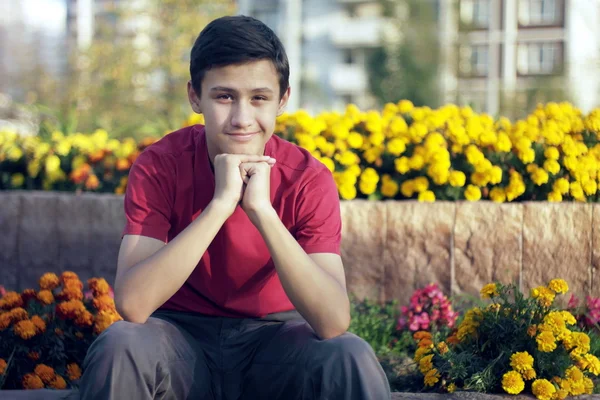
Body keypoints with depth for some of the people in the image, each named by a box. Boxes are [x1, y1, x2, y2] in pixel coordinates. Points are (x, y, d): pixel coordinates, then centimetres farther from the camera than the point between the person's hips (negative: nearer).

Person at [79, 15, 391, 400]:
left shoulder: (308, 179, -14)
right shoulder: (159, 165, -15)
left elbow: (334, 322, -26)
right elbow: (132, 304, -28)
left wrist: (262, 209, -34)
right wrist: (220, 204, -33)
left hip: (276, 338, 0)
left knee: (353, 361, -30)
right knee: (118, 349, -32)